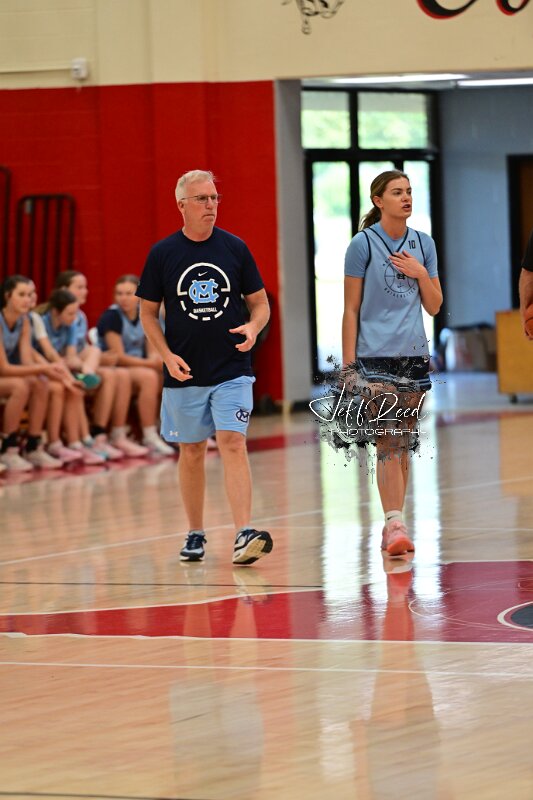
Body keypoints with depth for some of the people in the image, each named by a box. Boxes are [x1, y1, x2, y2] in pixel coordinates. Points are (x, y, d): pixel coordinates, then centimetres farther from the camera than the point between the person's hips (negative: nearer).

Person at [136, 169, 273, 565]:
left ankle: (244, 535, -21)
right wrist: (168, 355, -7)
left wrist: (253, 328, -15)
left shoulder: (235, 248, 1)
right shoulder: (163, 254, 0)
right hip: (185, 373, 1)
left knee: (233, 443, -14)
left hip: (232, 369, -1)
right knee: (192, 452, 10)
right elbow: (148, 312, 7)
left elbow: (261, 303, 7)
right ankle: (195, 534, 23)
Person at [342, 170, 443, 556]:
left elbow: (434, 306, 12)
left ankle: (394, 524, 13)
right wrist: (349, 364, -6)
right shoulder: (363, 245, -2)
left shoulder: (423, 244, 10)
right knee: (388, 444, -14)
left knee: (404, 444, 7)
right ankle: (395, 524, -20)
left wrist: (420, 273, -5)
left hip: (414, 356, 5)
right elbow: (351, 309, -2)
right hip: (375, 357, -5)